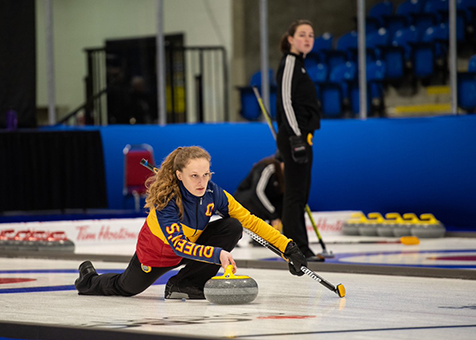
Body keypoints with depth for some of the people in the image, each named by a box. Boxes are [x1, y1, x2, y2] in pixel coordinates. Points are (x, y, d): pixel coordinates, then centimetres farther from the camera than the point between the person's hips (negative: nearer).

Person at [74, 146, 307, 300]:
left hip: (192, 244, 3)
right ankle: (88, 278, 53)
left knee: (232, 227, -21)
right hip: (156, 254, -3)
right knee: (125, 288, 17)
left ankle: (186, 284, -11)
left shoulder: (213, 193, -27)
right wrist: (217, 254, -61)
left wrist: (288, 247, -30)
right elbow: (178, 245, -47)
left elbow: (250, 220, -23)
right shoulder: (166, 200, -39)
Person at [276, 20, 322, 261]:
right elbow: (285, 101, -18)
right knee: (296, 193, -9)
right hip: (295, 135, -10)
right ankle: (298, 248, -9)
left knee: (299, 194, 11)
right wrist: (296, 136, -23)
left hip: (301, 136, 10)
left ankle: (293, 249, 15)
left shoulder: (298, 64, 19)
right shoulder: (289, 63, -10)